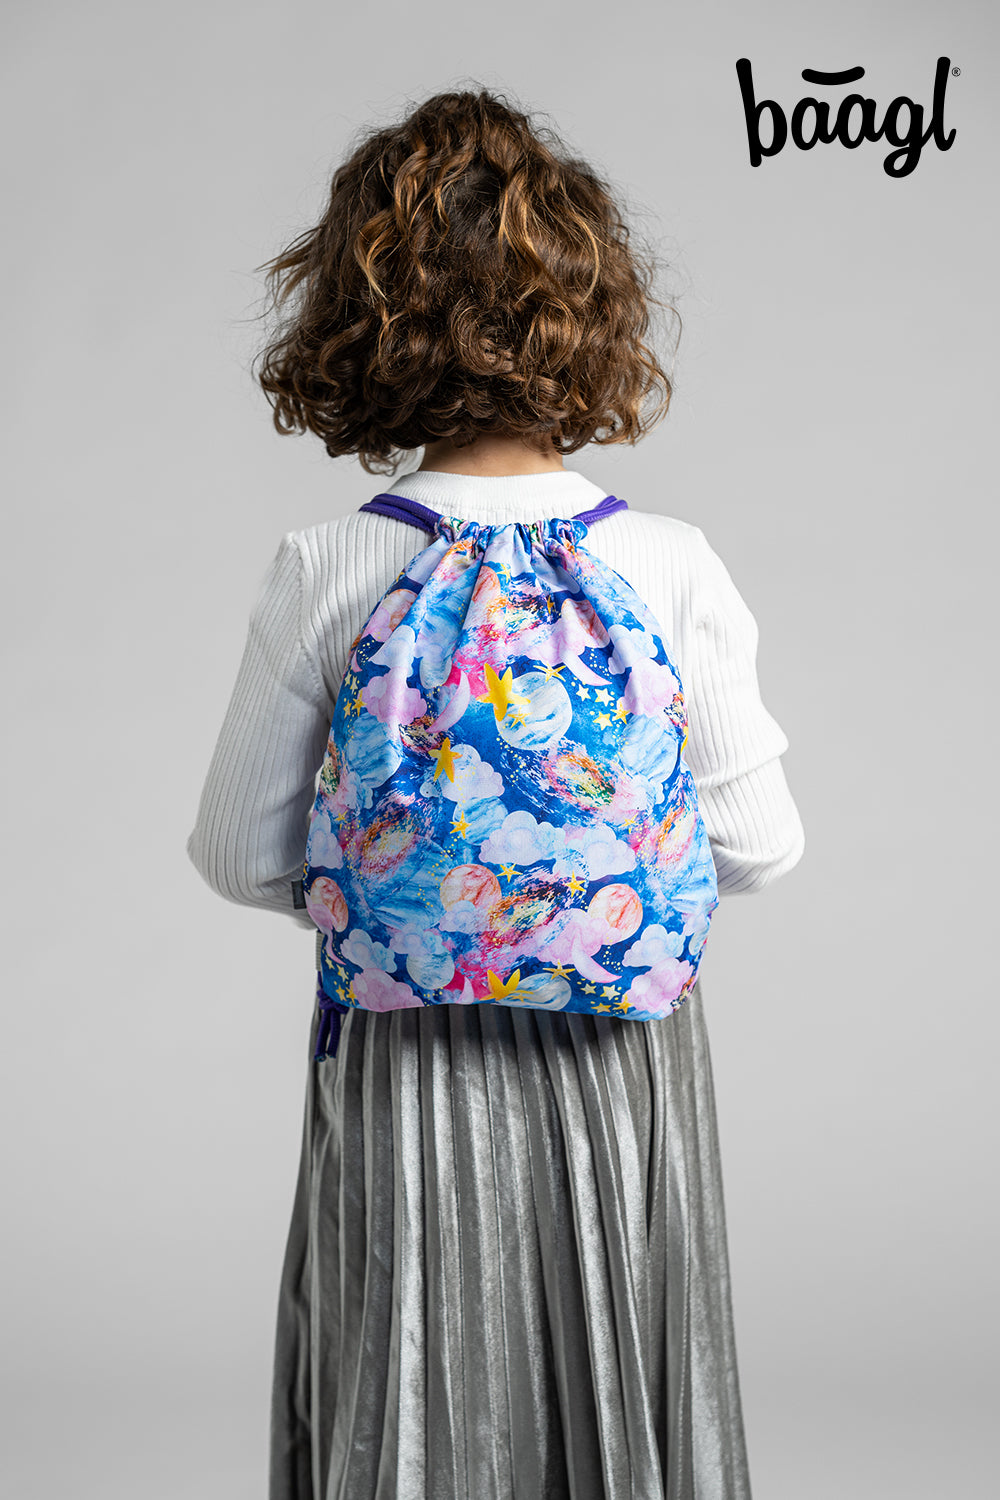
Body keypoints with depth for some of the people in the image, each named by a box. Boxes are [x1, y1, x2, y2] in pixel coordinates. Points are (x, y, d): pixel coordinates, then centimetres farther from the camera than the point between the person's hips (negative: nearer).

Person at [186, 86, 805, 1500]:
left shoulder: (326, 572, -12)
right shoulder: (673, 565, -11)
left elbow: (241, 854, -5)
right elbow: (756, 847, -4)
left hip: (403, 1053, 0)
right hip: (624, 1054, 1)